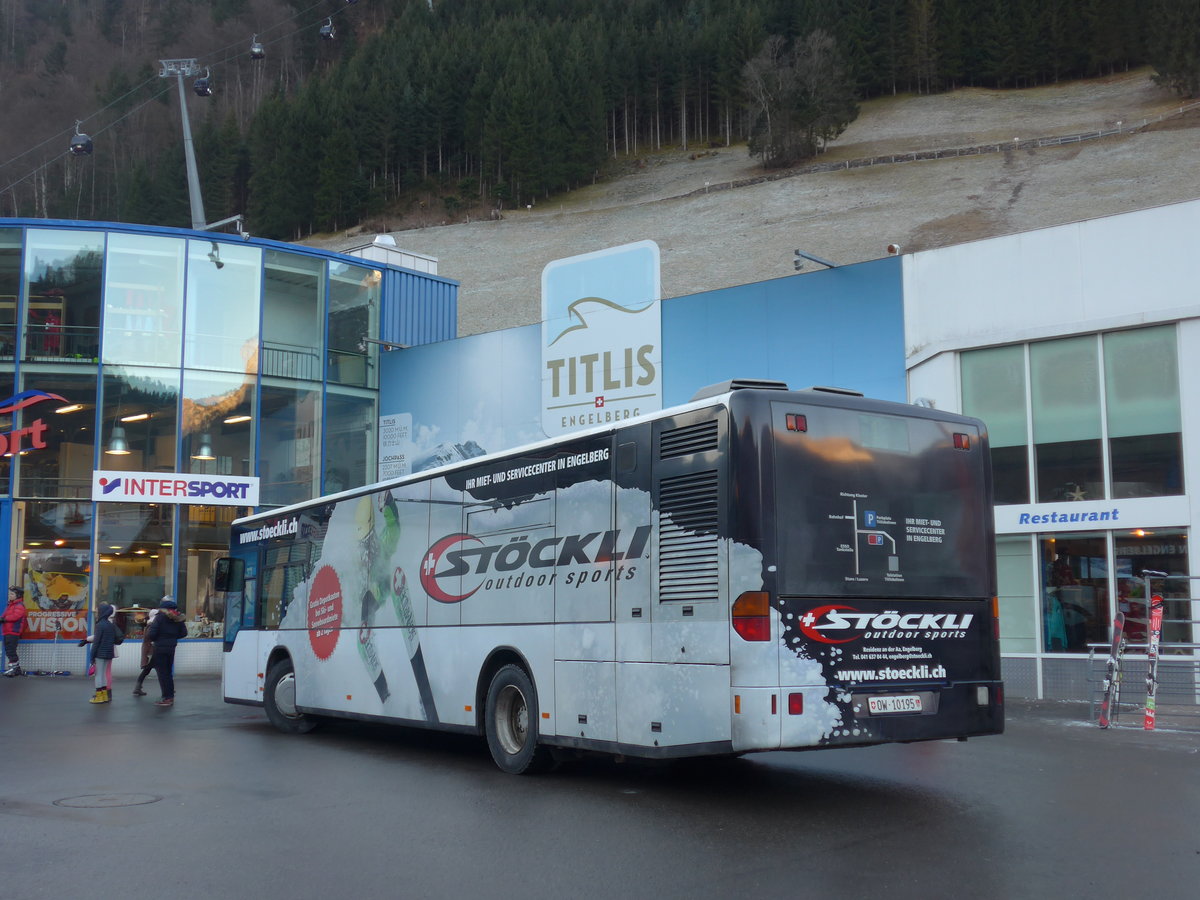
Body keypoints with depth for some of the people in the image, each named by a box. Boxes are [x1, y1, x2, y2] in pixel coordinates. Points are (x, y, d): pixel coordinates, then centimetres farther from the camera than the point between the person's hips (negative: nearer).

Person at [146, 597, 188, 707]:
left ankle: (167, 698, -2)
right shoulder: (177, 617, 4)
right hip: (172, 648, 6)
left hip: (160, 648, -6)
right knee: (168, 672, 17)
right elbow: (184, 633, 6)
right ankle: (171, 696, 20)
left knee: (162, 673, -1)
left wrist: (150, 639, 3)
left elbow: (151, 633, -18)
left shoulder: (160, 616, -14)